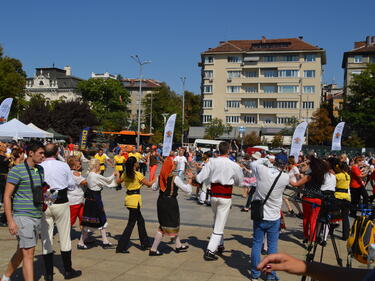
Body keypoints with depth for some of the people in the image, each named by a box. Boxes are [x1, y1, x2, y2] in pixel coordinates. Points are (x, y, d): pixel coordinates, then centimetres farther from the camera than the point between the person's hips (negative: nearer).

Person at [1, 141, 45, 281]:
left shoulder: (40, 170, 11)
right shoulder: (17, 170, -11)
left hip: (37, 217, 7)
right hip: (23, 217, -7)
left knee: (21, 252, 18)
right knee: (28, 253, -8)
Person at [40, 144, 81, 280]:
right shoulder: (64, 166, -7)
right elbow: (72, 184, 1)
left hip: (44, 204, 1)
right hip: (61, 202, -1)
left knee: (46, 238, 9)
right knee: (64, 237, 10)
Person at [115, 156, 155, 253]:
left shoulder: (125, 174, 4)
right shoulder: (138, 174, -15)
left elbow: (118, 181, 21)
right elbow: (149, 184, -8)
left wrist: (117, 175, 41)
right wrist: (155, 179, 10)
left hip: (128, 198, 8)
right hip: (135, 199, -8)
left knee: (140, 220, 19)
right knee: (131, 224, -1)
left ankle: (145, 243, 28)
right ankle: (121, 247, -1)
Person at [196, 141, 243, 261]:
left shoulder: (211, 162, -7)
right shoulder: (234, 165, -11)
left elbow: (200, 178, -8)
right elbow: (239, 181, 5)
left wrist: (194, 177, 13)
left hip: (213, 195, 3)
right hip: (225, 197, -3)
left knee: (217, 221, 23)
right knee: (219, 225, 3)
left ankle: (220, 245, 34)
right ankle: (210, 251, 0)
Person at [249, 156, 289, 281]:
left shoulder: (262, 170, -13)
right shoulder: (285, 177, -14)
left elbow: (252, 164, 9)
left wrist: (265, 160, 17)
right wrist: (275, 168, 12)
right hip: (274, 218, -1)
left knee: (256, 244, 11)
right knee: (272, 246, 9)